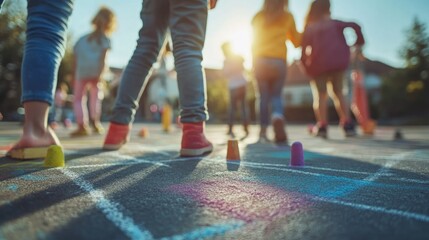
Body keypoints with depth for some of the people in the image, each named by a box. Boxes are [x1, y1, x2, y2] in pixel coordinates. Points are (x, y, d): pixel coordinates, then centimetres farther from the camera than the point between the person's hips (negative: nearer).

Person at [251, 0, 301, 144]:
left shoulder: (258, 16, 10)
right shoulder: (287, 16, 8)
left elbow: (253, 42, 11)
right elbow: (297, 42, 14)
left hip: (261, 61, 1)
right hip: (279, 62, 0)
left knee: (264, 97, 7)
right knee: (276, 95, 8)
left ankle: (264, 132, 4)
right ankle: (278, 119, -23)